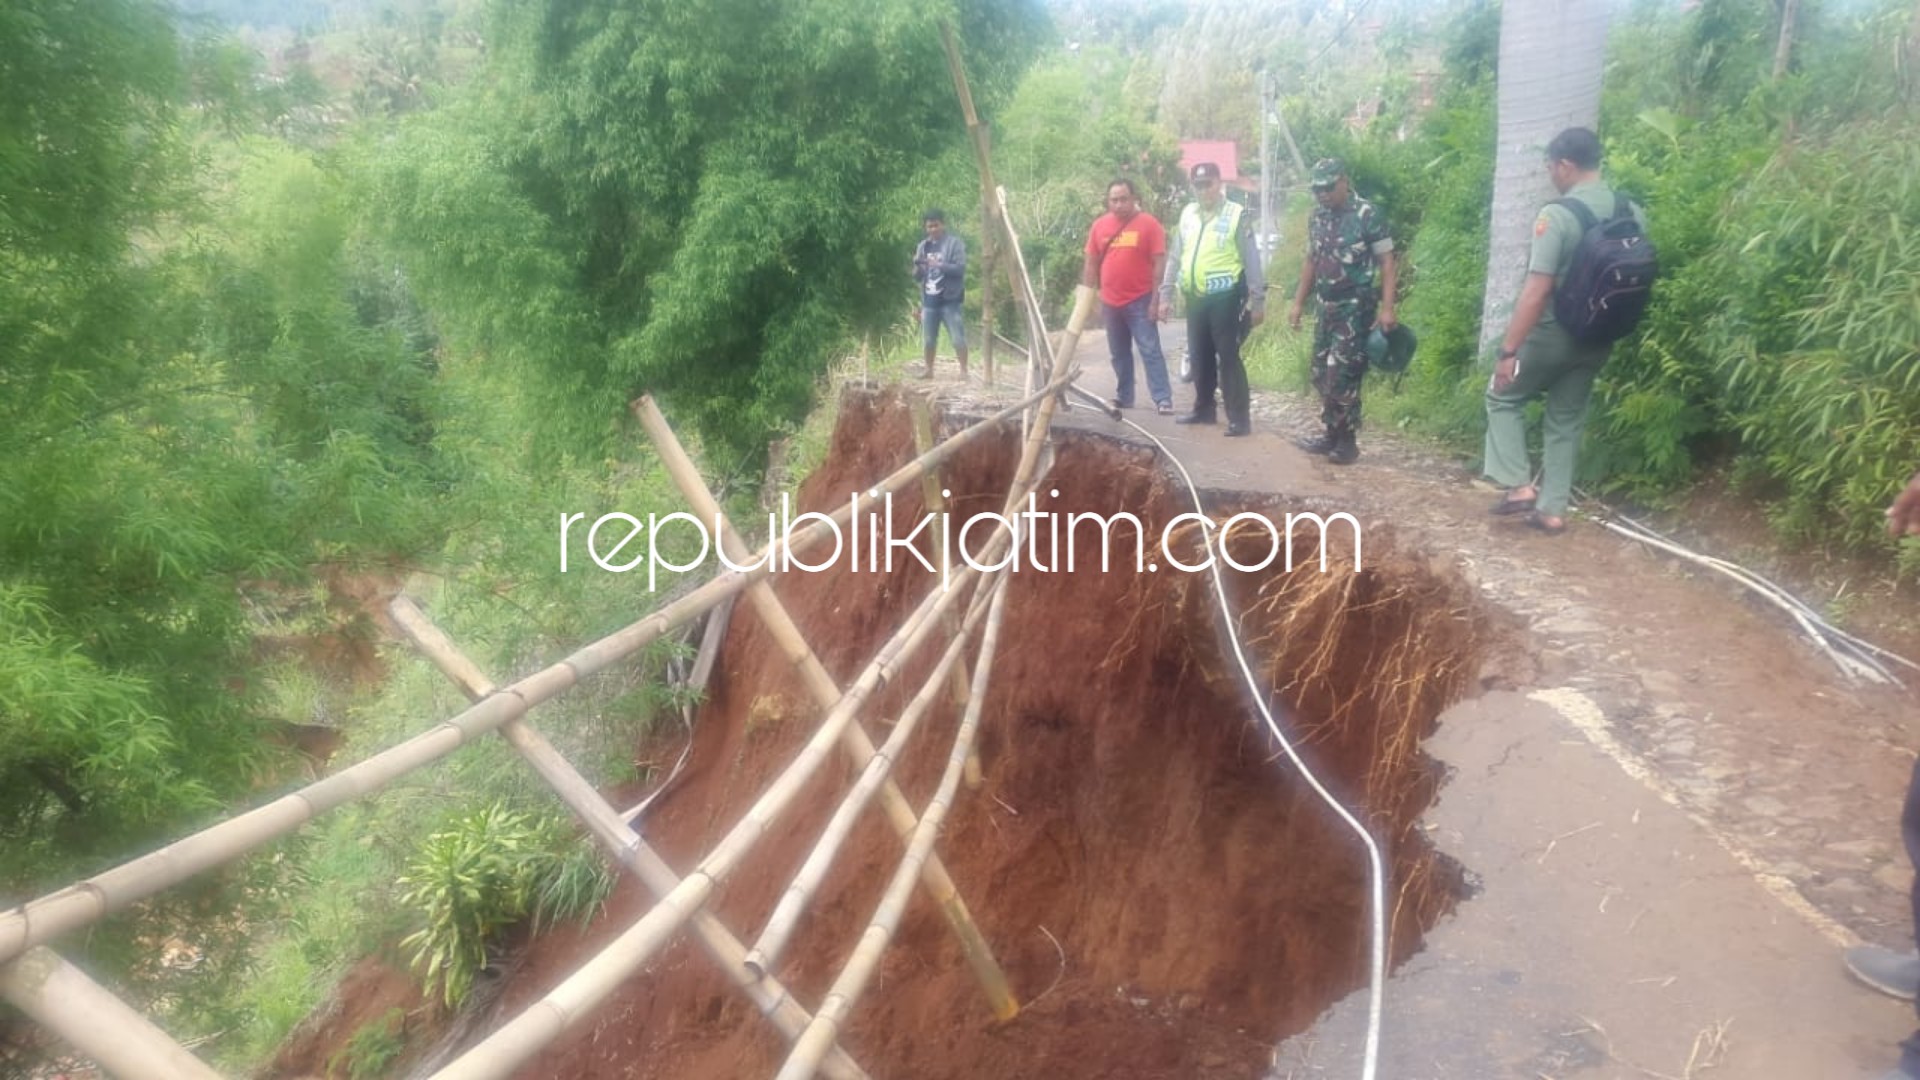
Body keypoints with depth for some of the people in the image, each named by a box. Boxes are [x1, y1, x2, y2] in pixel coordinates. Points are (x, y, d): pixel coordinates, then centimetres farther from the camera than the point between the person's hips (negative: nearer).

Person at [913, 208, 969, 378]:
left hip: (949, 299, -5)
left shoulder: (955, 243, -2)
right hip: (929, 300, 5)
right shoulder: (923, 246, 12)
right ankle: (929, 370, 19)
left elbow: (960, 268, -12)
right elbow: (917, 277, 14)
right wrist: (918, 267, -9)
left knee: (957, 337, -7)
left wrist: (939, 265, -24)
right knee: (928, 339, 8)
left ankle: (964, 370, 0)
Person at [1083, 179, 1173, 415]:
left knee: (1150, 351, -7)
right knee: (1119, 354, 14)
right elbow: (1091, 264, 11)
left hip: (1140, 301, -5)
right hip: (1110, 302, 5)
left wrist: (1156, 299, -12)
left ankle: (1163, 399, -8)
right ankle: (1124, 397, 24)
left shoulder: (1148, 224, -6)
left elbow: (1159, 264, -8)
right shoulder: (1099, 225, 6)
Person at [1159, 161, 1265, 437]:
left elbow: (1251, 260, -6)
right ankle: (1204, 409, 26)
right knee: (1199, 357, 13)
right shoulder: (1188, 215, 10)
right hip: (1195, 298, 6)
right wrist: (1165, 295, 10)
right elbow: (1175, 257, 14)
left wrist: (1258, 300, -9)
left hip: (1224, 297, -6)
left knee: (1228, 357, -6)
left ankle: (1239, 417, -3)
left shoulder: (1236, 215, -6)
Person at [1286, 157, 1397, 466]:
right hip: (1325, 307, 7)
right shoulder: (1318, 218, 10)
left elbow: (1386, 263, -10)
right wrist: (1298, 303, 16)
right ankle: (1332, 435, 20)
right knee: (1322, 374, 9)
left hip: (1355, 308, -7)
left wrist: (1387, 307, -17)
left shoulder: (1368, 215, -10)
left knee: (1343, 376, -10)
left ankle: (1347, 441, 0)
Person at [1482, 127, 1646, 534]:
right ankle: (1552, 509, 18)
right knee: (1567, 419, 16)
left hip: (1553, 333, -6)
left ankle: (1519, 486, 6)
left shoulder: (1557, 215, -19)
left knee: (1503, 396, 15)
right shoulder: (1633, 215, 2)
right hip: (1597, 338, 6)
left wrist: (1508, 350, -21)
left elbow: (1537, 290, -24)